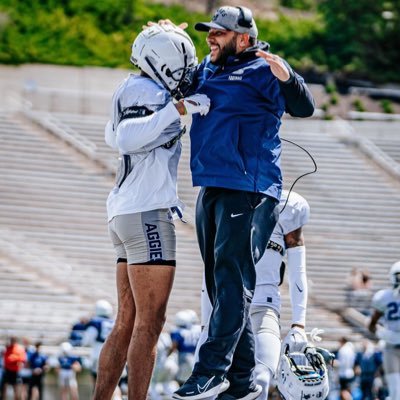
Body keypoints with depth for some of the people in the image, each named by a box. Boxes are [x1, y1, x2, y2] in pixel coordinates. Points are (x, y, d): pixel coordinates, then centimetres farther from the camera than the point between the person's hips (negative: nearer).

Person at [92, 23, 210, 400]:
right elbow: (127, 138, -27)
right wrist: (177, 108, -30)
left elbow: (113, 135, 37)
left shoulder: (132, 92, 18)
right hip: (147, 213, -10)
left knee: (127, 322, 10)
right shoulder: (148, 92, -10)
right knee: (149, 322, -10)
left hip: (125, 214, 10)